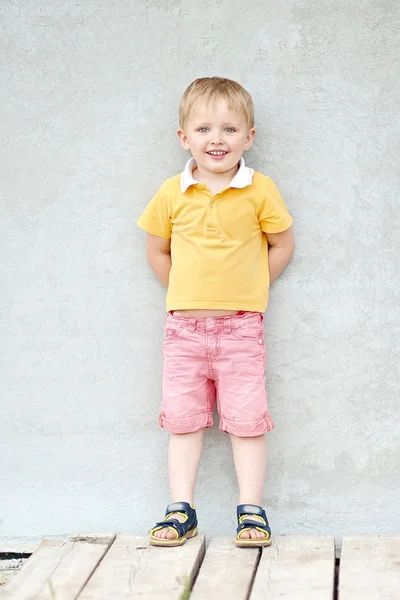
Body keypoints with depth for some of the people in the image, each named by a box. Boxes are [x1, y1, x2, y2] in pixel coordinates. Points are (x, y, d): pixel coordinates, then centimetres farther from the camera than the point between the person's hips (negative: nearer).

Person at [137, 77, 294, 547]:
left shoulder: (260, 191, -5)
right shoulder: (172, 194, 0)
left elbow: (282, 245, 5)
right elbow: (157, 250, 12)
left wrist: (247, 288, 2)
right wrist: (186, 292, 7)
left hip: (240, 327, -2)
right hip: (183, 327, 2)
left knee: (246, 419, 1)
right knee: (183, 419, 6)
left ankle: (251, 510, 12)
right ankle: (181, 510, 15)